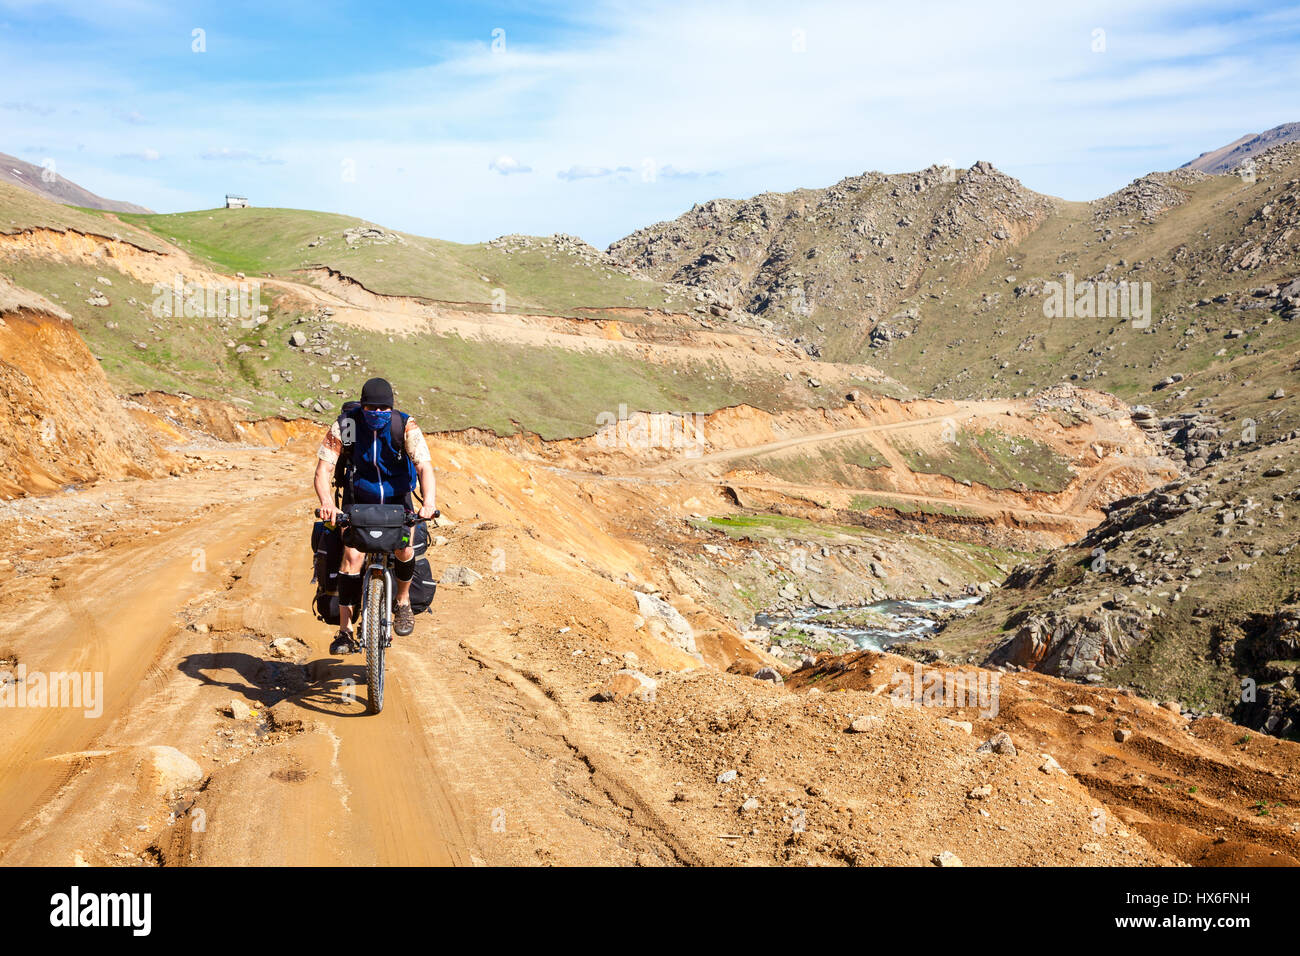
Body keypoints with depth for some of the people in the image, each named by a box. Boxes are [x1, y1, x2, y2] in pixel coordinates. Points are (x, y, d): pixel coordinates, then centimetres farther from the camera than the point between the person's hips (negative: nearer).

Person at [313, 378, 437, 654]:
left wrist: (428, 501, -48)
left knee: (404, 549, -23)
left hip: (397, 500, 0)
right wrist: (327, 502, -42)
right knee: (352, 555, -20)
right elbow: (323, 471, -22)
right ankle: (345, 630, -12)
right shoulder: (344, 426, -17)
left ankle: (402, 601, 8)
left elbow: (424, 466, -28)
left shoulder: (406, 426, -19)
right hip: (359, 500, 0)